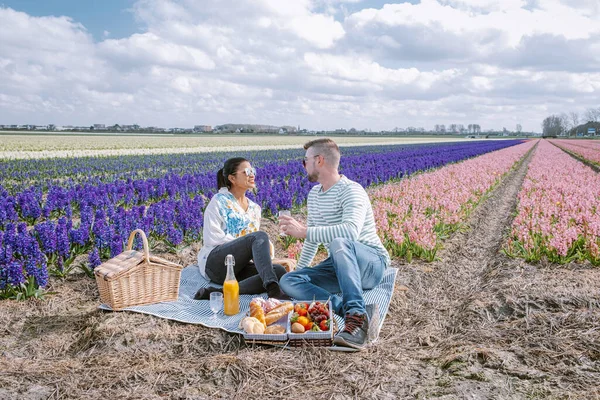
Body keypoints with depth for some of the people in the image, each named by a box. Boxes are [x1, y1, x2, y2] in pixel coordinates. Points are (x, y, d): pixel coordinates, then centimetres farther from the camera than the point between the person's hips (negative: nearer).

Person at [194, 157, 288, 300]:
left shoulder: (255, 208, 22)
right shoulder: (220, 201, 3)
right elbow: (211, 238, -9)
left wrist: (265, 250, 2)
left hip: (239, 268, 6)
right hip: (215, 262, -6)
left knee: (280, 271, -24)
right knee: (260, 236, -30)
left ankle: (219, 292, -34)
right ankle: (273, 290, -47)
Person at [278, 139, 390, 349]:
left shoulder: (351, 191, -16)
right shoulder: (314, 194, 13)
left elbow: (351, 231, -36)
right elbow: (315, 236, 24)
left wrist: (304, 231, -34)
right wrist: (300, 269, 23)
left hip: (372, 263, -8)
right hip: (339, 266, 8)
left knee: (339, 243, -40)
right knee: (287, 281, -15)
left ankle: (356, 315, -41)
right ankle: (348, 309, -28)